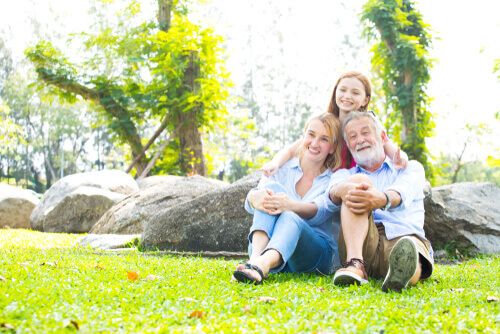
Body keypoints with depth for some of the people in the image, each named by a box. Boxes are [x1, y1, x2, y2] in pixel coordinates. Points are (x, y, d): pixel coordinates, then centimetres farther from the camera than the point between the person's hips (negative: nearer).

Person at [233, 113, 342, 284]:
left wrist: (291, 205, -42)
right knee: (273, 187, -22)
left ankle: (262, 265, -68)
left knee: (290, 218, -35)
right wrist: (255, 197, -35)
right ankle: (256, 257, -45)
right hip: (266, 246, 2)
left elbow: (319, 212, -18)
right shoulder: (282, 168, 10)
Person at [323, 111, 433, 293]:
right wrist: (344, 189, -28)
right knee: (358, 180, -22)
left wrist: (382, 199, -32)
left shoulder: (411, 168, 22)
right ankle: (355, 264, -41)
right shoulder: (344, 175, 28)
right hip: (360, 244, 1)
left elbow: (401, 193, -5)